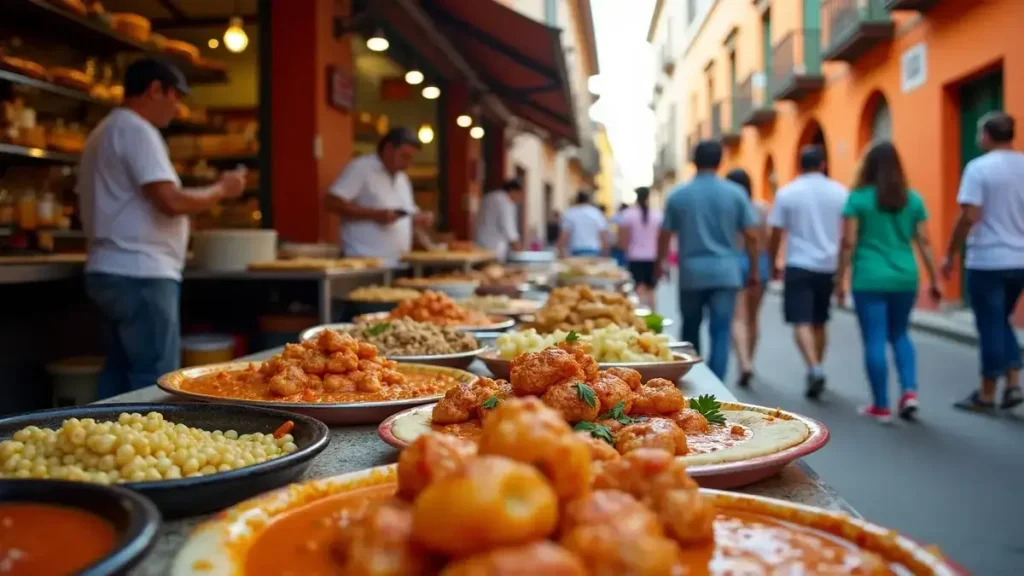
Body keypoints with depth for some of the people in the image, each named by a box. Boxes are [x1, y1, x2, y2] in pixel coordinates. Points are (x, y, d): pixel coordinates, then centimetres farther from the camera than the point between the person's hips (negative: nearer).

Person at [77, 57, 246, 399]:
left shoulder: (105, 132, 20)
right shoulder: (137, 130, -12)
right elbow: (171, 201, -21)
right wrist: (221, 189, -6)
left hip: (112, 270, 10)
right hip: (140, 274, -10)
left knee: (120, 374, 13)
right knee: (155, 382, -7)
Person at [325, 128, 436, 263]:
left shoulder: (402, 178, 20)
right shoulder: (360, 168, -5)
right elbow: (331, 203, -13)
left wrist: (420, 218, 5)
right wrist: (374, 214, -18)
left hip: (398, 262, 7)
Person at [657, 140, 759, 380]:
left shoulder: (678, 195, -1)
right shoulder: (736, 194, 0)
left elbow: (665, 236, 3)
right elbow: (750, 236, 1)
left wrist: (659, 264, 19)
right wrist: (754, 269, 12)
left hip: (691, 273, 1)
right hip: (725, 273, 0)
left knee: (690, 331, 17)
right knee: (720, 334, 0)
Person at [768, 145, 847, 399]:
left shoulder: (787, 193, -3)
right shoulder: (839, 192, 2)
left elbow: (776, 234, 0)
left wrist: (773, 264, 12)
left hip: (799, 266, -3)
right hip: (828, 266, 3)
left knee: (802, 322, -4)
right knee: (819, 323, 15)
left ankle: (814, 369, -23)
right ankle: (816, 372, 25)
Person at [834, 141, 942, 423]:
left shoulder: (858, 198, -5)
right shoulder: (913, 199, 5)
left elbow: (848, 243, -6)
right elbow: (924, 242, 5)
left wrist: (840, 279, 1)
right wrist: (934, 279, 11)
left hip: (870, 278, -4)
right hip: (905, 277, 4)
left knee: (874, 340, 3)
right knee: (900, 335, 21)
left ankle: (881, 406, 9)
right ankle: (909, 391, 6)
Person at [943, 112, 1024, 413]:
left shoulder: (979, 167, -11)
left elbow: (969, 217, -17)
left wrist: (951, 254, -8)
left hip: (987, 262, -6)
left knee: (991, 327, 3)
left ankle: (987, 394, 12)